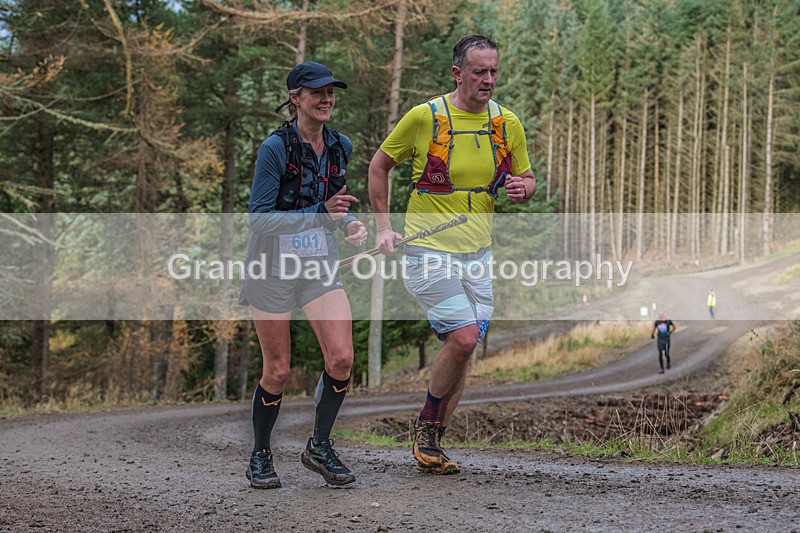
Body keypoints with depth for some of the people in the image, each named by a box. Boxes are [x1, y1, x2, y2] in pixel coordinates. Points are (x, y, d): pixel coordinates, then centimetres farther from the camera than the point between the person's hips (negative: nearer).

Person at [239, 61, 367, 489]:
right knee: (277, 371, 2)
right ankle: (260, 458, 23)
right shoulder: (275, 147, -16)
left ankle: (319, 447, 10)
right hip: (273, 268, -5)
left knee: (341, 357, -10)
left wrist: (350, 222, -1)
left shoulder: (340, 146, 3)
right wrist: (321, 214, -26)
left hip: (321, 265, 5)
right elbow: (259, 218, -19)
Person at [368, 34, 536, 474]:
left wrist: (522, 188, -10)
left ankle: (432, 443, 18)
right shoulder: (425, 117, -9)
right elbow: (379, 164, 3)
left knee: (463, 345, 5)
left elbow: (526, 181, 14)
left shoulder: (507, 123, 4)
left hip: (478, 252, 5)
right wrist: (383, 227, -2)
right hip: (429, 249, -5)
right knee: (464, 338, -17)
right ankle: (426, 424, 6)